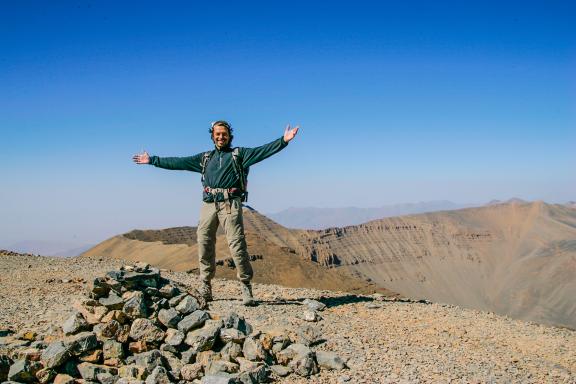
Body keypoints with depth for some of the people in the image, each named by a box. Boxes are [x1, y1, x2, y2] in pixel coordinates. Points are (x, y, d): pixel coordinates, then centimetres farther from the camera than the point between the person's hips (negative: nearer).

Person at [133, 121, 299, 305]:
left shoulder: (239, 154, 13)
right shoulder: (205, 158, 23)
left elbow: (262, 151, -1)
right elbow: (178, 162, 24)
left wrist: (283, 141, -16)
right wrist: (152, 160, 23)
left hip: (230, 205, -4)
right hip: (208, 205, 4)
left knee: (237, 245, -12)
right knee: (204, 245, 1)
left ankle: (246, 288, -7)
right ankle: (204, 289, 8)